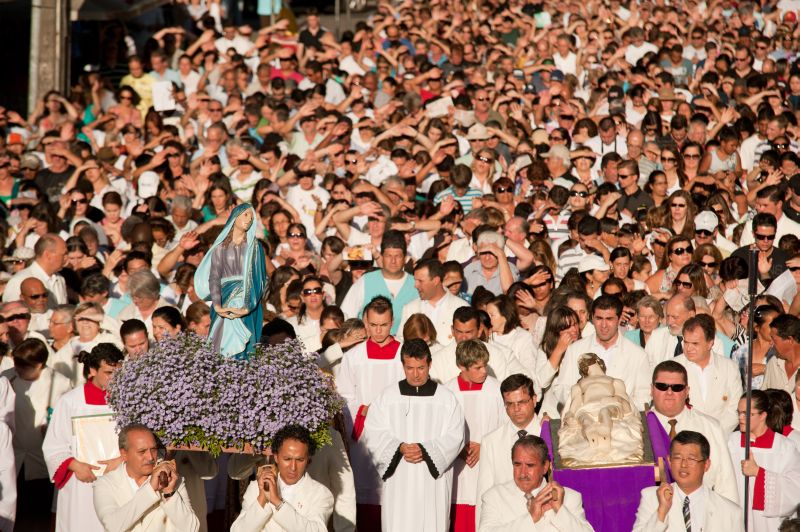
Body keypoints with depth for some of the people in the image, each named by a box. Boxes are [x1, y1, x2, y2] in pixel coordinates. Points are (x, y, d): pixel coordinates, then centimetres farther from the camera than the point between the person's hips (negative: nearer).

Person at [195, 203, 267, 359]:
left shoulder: (254, 247, 7)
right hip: (224, 302, 1)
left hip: (247, 301, -1)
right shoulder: (220, 247, 9)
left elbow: (258, 278, -3)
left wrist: (247, 307, -17)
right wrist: (217, 306, -17)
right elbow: (214, 277, 0)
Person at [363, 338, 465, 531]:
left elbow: (455, 436, -3)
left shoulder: (446, 398, 3)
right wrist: (400, 448, -16)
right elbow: (373, 433, -1)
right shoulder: (387, 396, 4)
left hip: (433, 480, 0)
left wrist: (425, 451, -16)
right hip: (398, 481, 1)